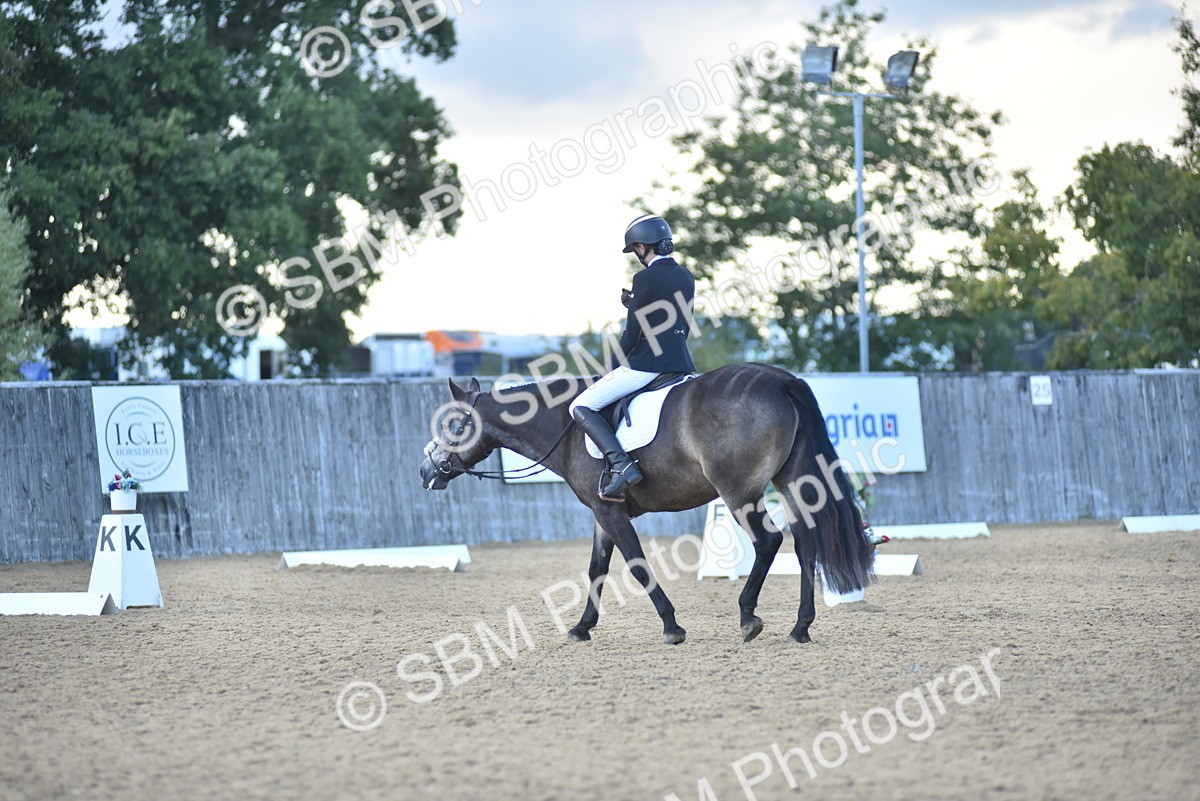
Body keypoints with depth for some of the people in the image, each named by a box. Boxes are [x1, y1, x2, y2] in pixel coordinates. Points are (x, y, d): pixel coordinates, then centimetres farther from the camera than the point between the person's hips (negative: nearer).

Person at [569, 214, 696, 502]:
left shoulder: (645, 278, -13)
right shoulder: (686, 277, 11)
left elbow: (633, 333, -12)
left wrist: (615, 368, 3)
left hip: (646, 364, -8)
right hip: (681, 362, 8)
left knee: (581, 407, -3)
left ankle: (621, 465, -19)